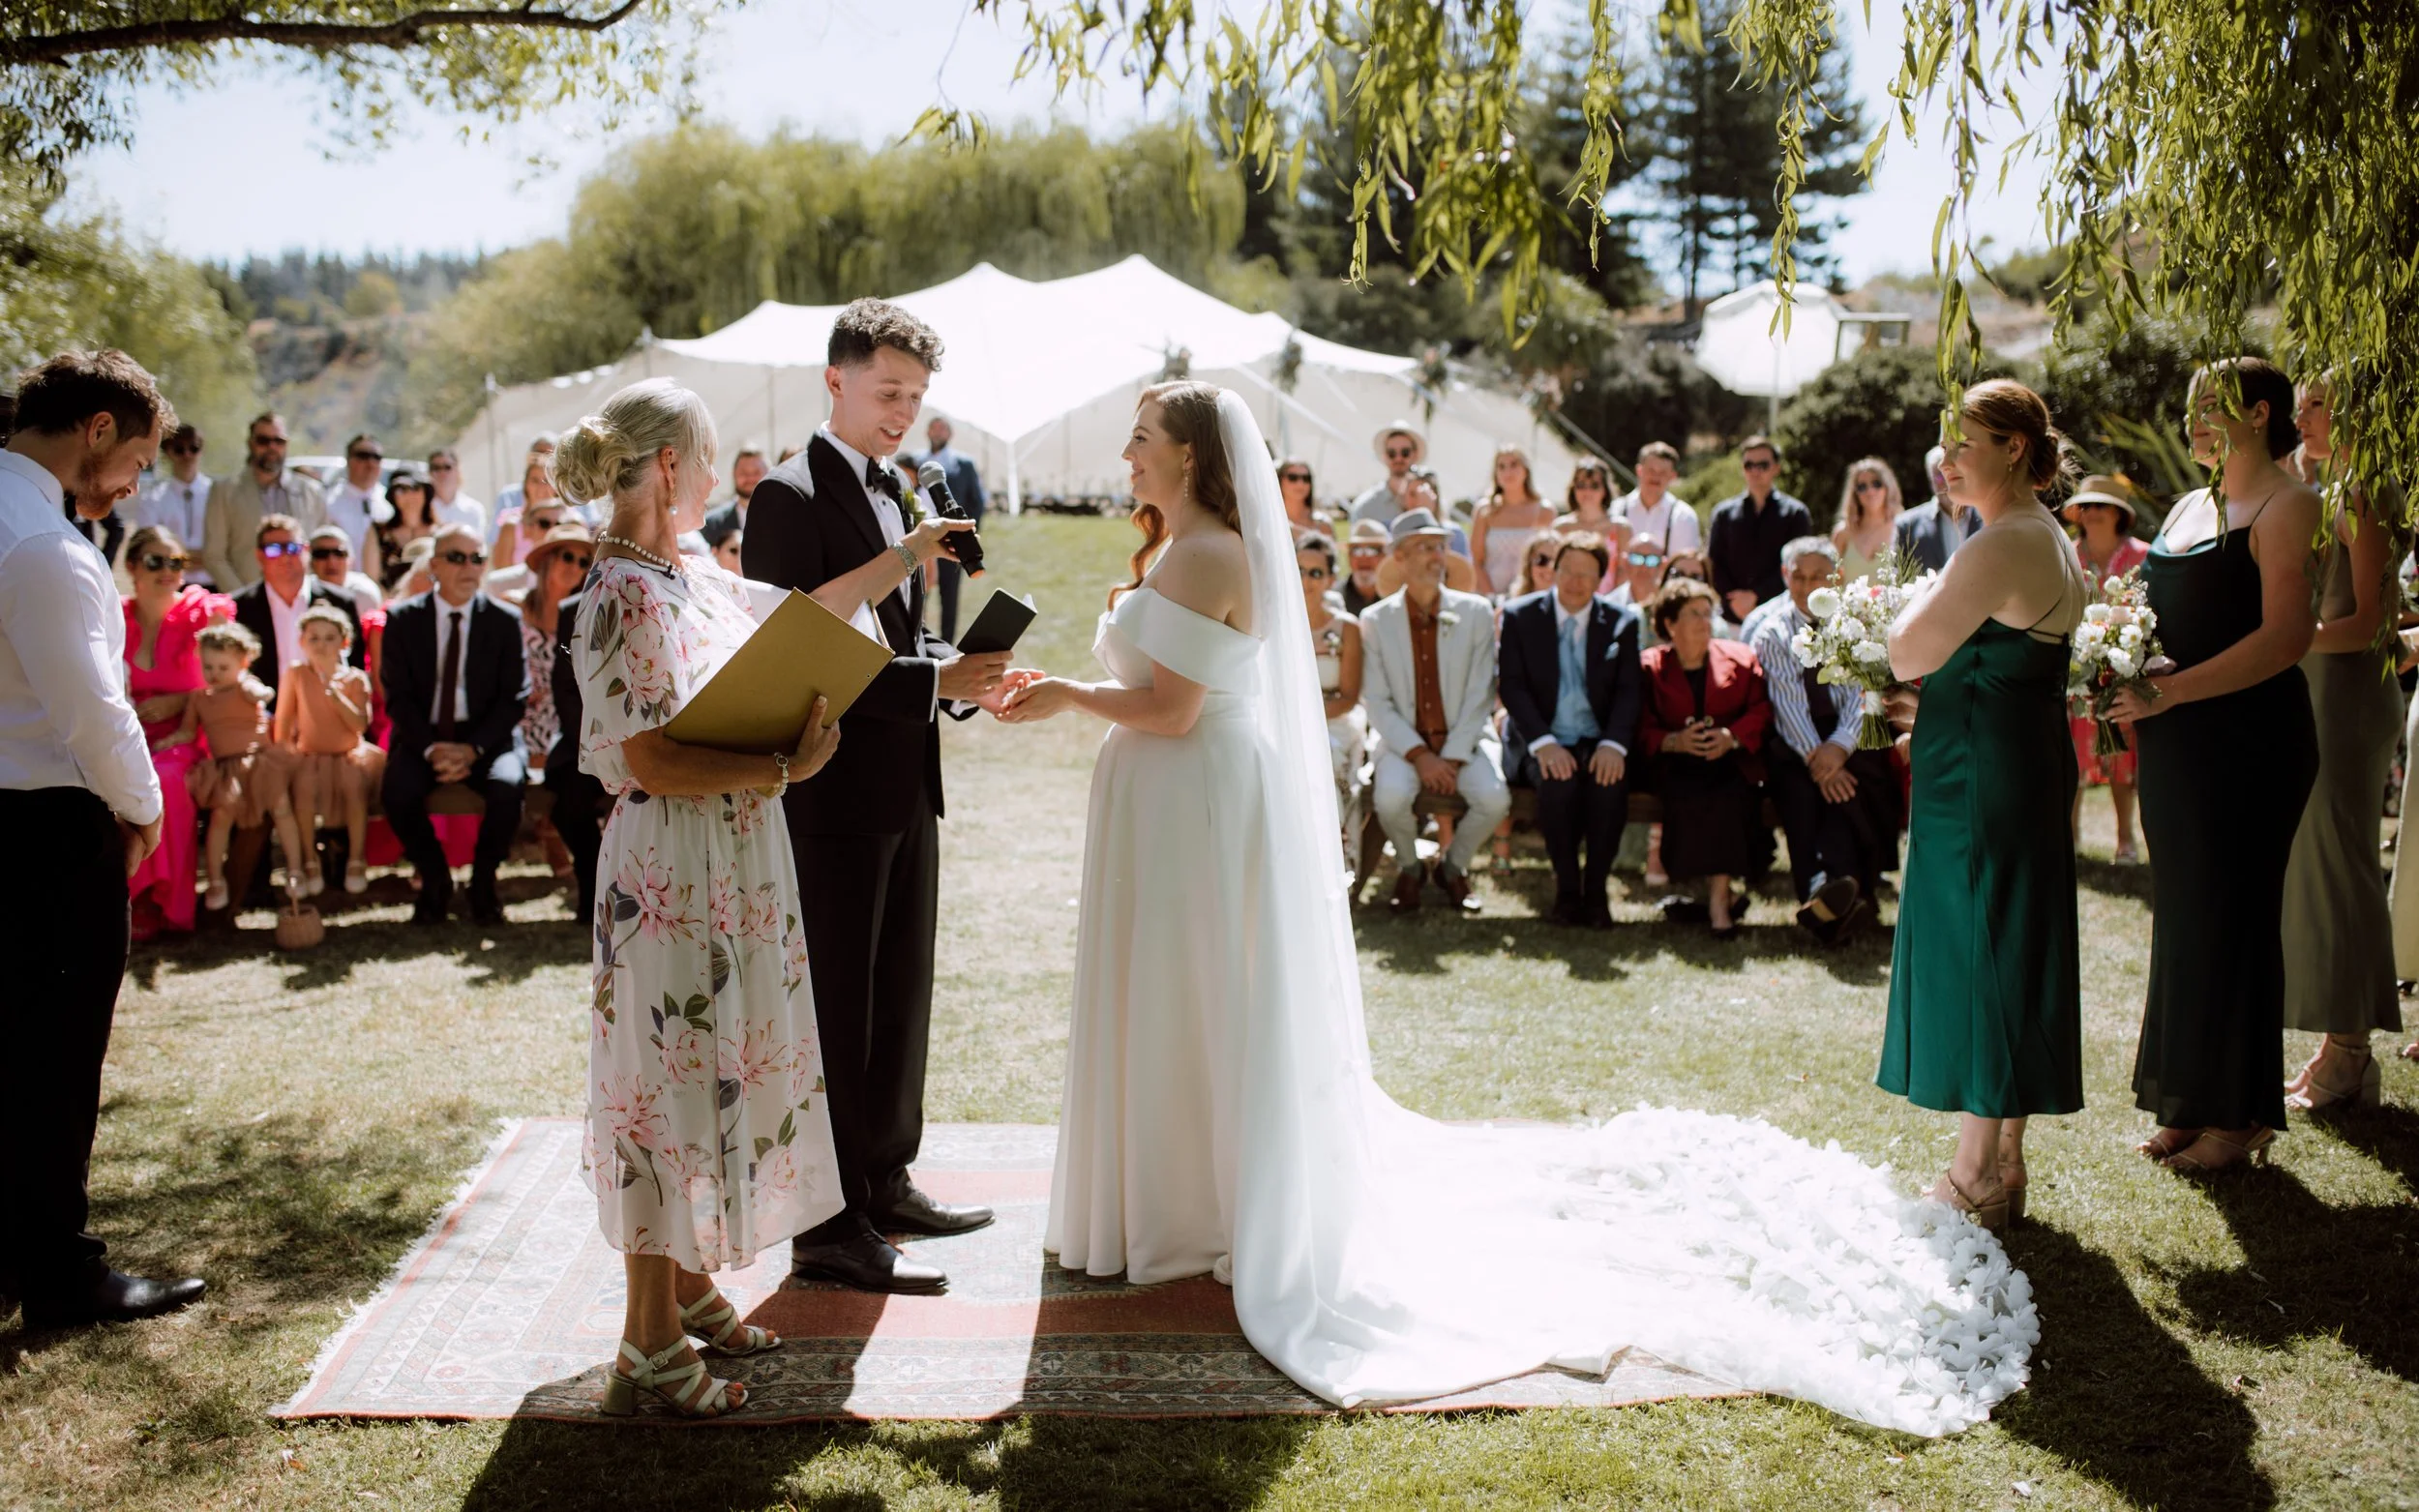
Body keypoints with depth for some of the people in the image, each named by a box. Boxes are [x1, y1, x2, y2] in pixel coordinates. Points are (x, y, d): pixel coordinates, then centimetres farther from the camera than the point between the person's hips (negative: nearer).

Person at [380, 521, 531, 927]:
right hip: (422, 737, 1)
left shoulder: (505, 620, 2)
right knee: (397, 791, -29)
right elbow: (398, 696, 0)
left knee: (507, 787, -32)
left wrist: (473, 748, -16)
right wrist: (430, 748, -16)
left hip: (487, 738, -1)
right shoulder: (403, 618, 4)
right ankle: (435, 880, -1)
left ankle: (483, 882, -6)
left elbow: (514, 699, -1)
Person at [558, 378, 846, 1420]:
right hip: (670, 874, -10)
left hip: (735, 867, 10)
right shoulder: (626, 595, -18)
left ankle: (690, 1290, 32)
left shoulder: (696, 577, 9)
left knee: (720, 1070, 17)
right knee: (673, 1081, -1)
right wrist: (780, 769, -22)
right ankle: (651, 1345, 12)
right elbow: (649, 759, -22)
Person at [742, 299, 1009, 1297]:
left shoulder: (890, 493, 16)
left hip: (906, 790, 9)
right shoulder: (790, 497, -12)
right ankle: (829, 1228, 9)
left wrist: (960, 675, 0)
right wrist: (935, 683, -24)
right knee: (833, 1011, -1)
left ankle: (885, 1183, 32)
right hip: (834, 794, -9)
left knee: (900, 998, 17)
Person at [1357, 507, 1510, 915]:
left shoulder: (1476, 612, 1)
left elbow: (1480, 695, -3)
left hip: (1465, 738, 1)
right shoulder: (1375, 619, 0)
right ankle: (1410, 868, 4)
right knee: (1391, 798, -31)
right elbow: (1377, 702, -4)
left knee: (1494, 798, -27)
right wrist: (1419, 755, -16)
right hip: (1404, 740, 0)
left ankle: (1453, 865, 6)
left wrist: (1452, 758, -14)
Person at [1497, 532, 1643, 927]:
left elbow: (1629, 691, 1)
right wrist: (1543, 743, -19)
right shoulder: (1520, 615, 3)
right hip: (1545, 742, -1)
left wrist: (1614, 744, -17)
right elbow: (1512, 687, -4)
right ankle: (1566, 886, -13)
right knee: (1558, 783, -33)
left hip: (1599, 743, 1)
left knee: (1611, 783, -31)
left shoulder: (1622, 622, 7)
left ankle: (1596, 889, -14)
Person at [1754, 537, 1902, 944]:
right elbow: (1788, 703, -8)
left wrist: (1840, 746, -23)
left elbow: (1862, 692, -5)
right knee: (1800, 790, -32)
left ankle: (1826, 891, -39)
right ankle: (1842, 895, -44)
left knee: (1846, 784, -32)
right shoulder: (1771, 632, 5)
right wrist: (1815, 756, -23)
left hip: (1848, 738, 1)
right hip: (1794, 743, -1)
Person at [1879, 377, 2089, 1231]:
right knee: (2008, 959, 14)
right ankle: (2002, 1168, 24)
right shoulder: (2048, 538, 15)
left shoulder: (2002, 547, -18)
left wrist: (1927, 588, -2)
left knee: (1974, 959, -3)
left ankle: (1974, 1180, 7)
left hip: (1979, 779, -10)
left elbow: (1909, 655, -18)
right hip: (2026, 766, 10)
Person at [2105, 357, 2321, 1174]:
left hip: (2247, 740, -8)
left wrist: (2171, 690, -22)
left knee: (2230, 915, -1)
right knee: (2182, 913, 11)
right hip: (2177, 742, 8)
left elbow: (2286, 636, -19)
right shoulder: (2191, 506, 16)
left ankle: (2240, 1116, 12)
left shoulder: (2286, 504, -8)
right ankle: (2192, 1104, 21)